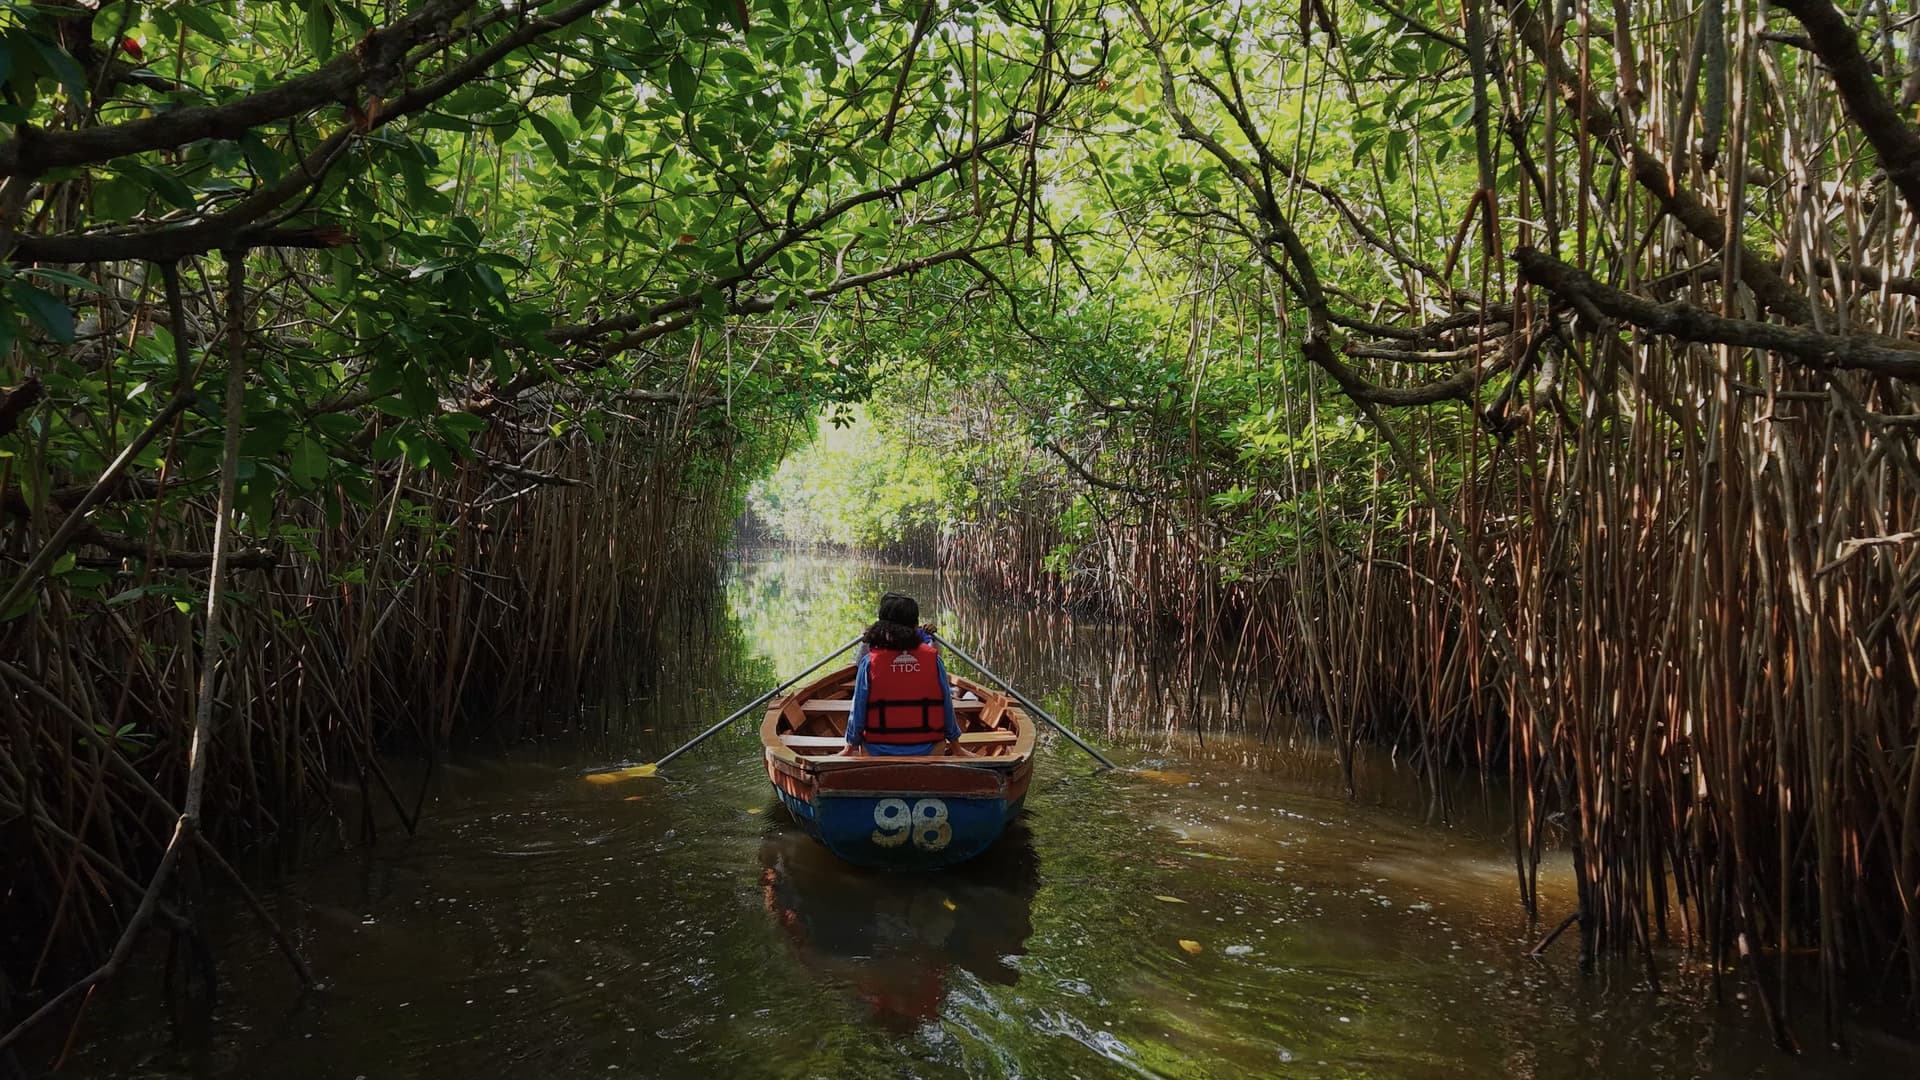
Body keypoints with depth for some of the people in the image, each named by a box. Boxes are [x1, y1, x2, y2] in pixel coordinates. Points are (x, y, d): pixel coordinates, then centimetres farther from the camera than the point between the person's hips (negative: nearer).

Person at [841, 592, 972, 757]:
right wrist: (956, 747, 15)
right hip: (926, 750, 1)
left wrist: (850, 748, 11)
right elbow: (947, 705, 1)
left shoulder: (870, 661, -9)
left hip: (879, 751, -1)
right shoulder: (932, 658, -6)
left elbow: (858, 708, -3)